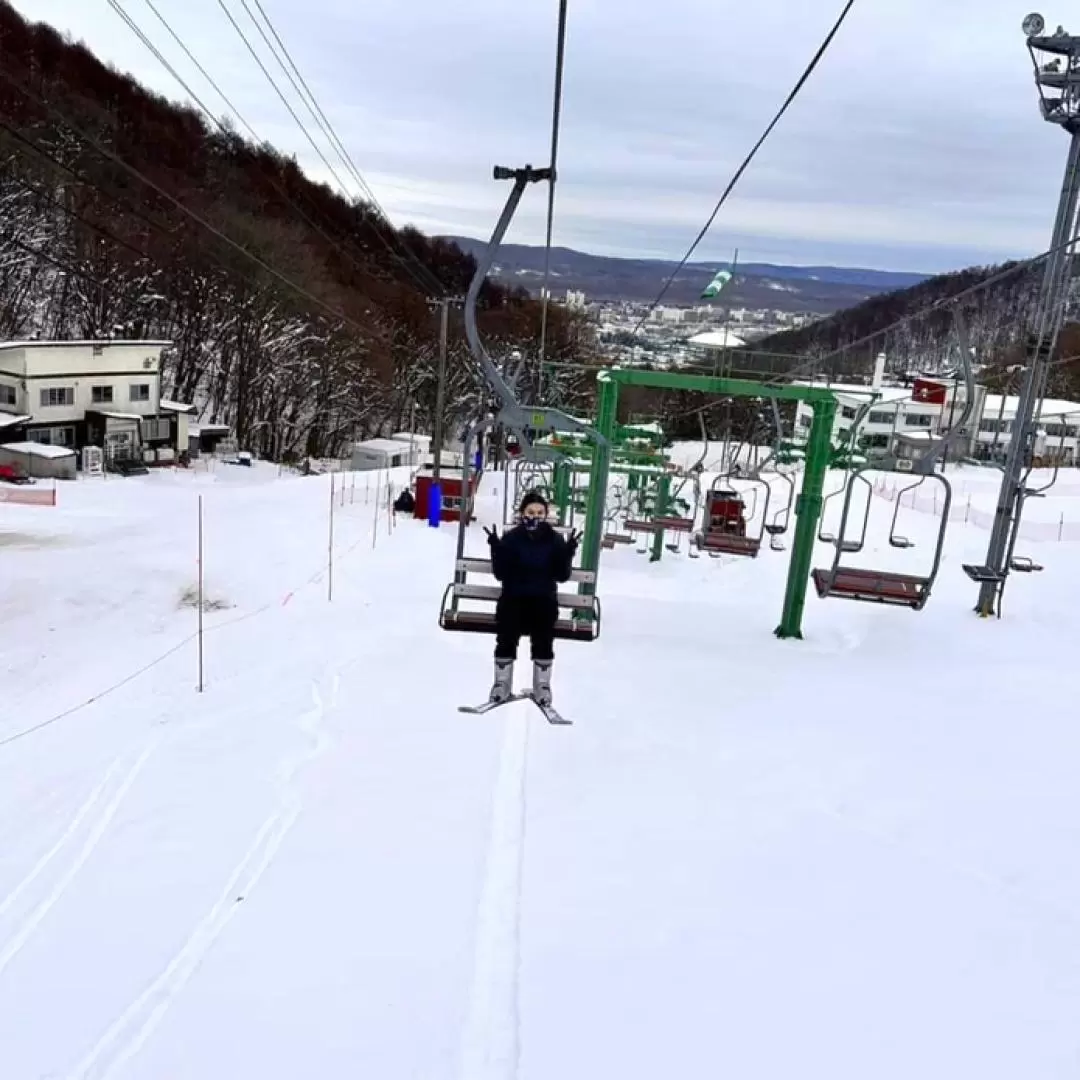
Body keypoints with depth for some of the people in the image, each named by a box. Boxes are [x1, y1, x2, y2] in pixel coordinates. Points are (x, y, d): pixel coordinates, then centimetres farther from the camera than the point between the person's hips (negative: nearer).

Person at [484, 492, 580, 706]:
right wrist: (496, 548, -21)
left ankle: (542, 686, 16)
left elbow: (562, 575, -3)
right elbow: (500, 574, -7)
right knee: (506, 640, -5)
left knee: (543, 643, -2)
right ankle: (502, 683, 13)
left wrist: (568, 553, -18)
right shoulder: (511, 538, -5)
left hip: (544, 601, 1)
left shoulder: (555, 540, -2)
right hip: (513, 598, 0)